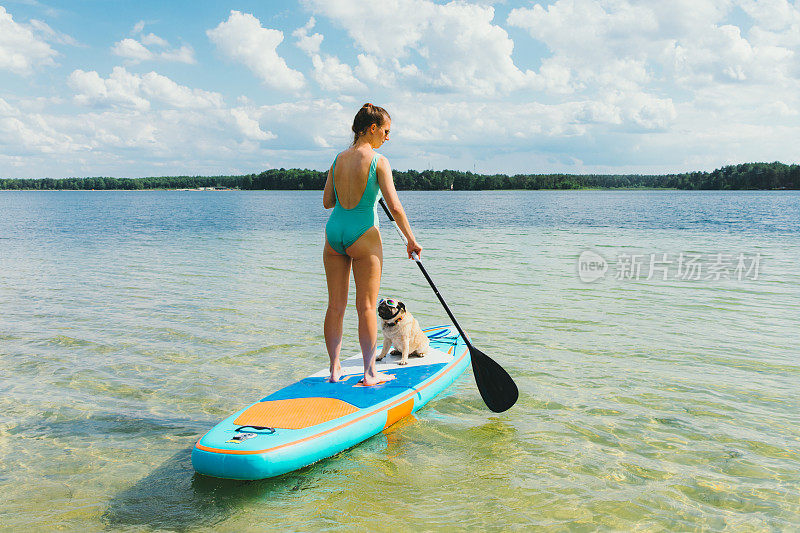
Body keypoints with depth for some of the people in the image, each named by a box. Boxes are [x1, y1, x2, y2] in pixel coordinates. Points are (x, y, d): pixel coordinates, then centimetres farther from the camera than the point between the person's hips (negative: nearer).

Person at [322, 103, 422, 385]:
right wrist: (411, 240, -4)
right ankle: (369, 373, 7)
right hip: (363, 235, -5)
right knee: (366, 307, 2)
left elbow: (327, 201, 9)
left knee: (336, 306, 10)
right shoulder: (378, 161, -9)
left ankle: (335, 369, 15)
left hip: (334, 232, 5)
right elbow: (395, 207, -13)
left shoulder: (338, 159, 7)